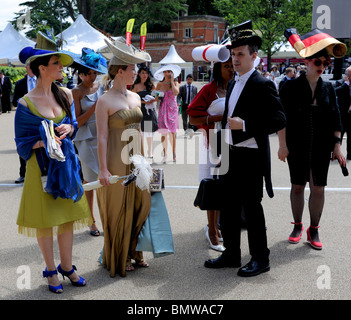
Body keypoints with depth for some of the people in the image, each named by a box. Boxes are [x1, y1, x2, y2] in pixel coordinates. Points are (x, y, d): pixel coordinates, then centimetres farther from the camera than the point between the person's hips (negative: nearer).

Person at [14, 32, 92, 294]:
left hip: (65, 164, 4)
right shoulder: (26, 103, -11)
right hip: (42, 167, -4)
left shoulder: (65, 95, 2)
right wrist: (44, 142, -22)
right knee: (45, 219, 6)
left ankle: (67, 266, 26)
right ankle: (51, 270, 23)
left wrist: (69, 129, -8)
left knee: (68, 215, 10)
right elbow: (22, 142, -6)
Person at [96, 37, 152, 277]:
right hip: (117, 163, -6)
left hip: (136, 161, 7)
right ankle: (119, 259, 20)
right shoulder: (105, 101, -11)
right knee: (118, 211, 4)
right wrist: (103, 169, -17)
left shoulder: (135, 98, 10)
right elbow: (102, 137, -13)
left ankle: (134, 252, 26)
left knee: (141, 206, 10)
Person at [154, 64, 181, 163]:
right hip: (162, 109, 1)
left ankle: (174, 153, 3)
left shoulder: (175, 83, 6)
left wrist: (172, 81, -7)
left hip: (172, 109, -1)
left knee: (172, 132, -5)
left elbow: (176, 93, -13)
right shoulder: (159, 84, 8)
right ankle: (165, 154, 0)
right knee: (163, 132, -5)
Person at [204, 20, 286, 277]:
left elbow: (279, 120, -19)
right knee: (228, 207, 14)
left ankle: (260, 259, 16)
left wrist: (245, 125, -24)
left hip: (251, 158, -8)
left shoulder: (262, 85, -12)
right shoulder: (233, 85, 14)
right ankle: (231, 254, 28)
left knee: (252, 208, 1)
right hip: (232, 156, 8)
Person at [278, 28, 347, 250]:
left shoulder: (328, 88, 6)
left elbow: (335, 119, 7)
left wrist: (337, 145, 0)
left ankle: (314, 230, 16)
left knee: (318, 188, 3)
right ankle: (298, 226, 25)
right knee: (297, 187, 8)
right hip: (297, 147, -2)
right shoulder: (291, 87, -3)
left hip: (321, 148, 2)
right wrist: (283, 145, -8)